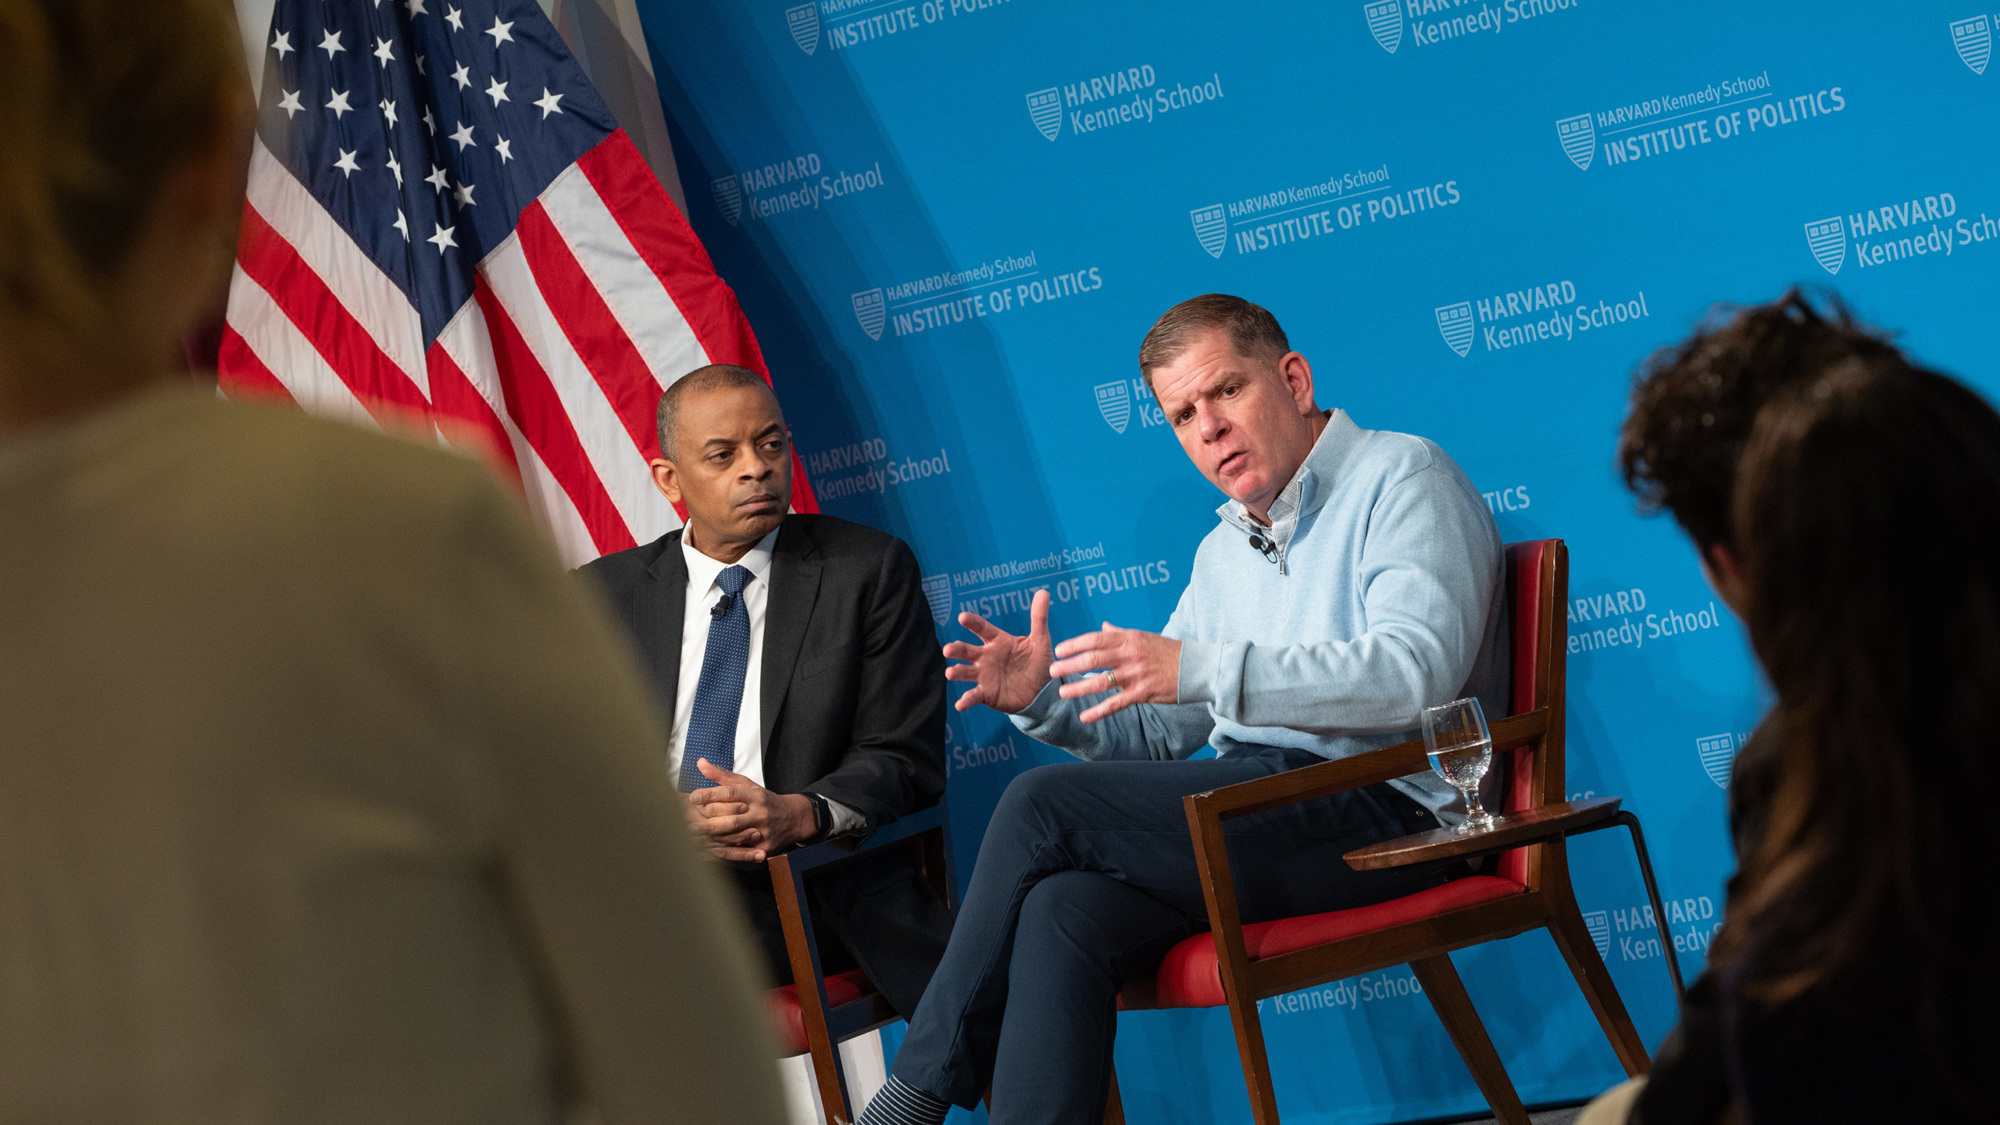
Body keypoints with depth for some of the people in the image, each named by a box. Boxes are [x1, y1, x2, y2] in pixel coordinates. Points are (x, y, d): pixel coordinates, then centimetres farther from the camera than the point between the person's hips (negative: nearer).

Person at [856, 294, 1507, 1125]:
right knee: (1062, 915, -24)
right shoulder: (1225, 551, 26)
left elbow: (1414, 671, -18)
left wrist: (1200, 669, -27)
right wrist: (1046, 700, 2)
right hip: (1257, 816, 7)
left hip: (1383, 810, -7)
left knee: (1044, 804, -18)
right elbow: (1154, 728, 25)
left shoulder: (1400, 479, -1)